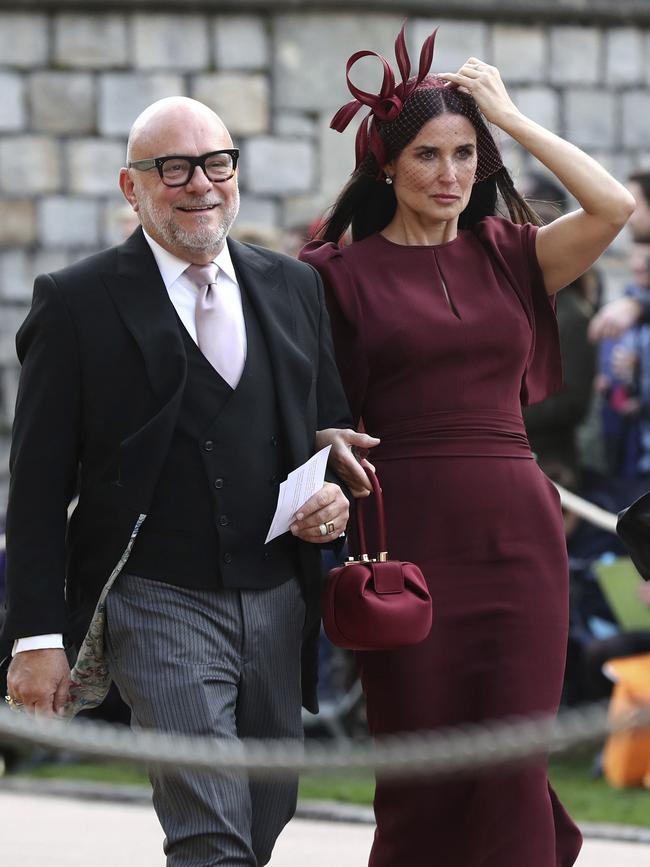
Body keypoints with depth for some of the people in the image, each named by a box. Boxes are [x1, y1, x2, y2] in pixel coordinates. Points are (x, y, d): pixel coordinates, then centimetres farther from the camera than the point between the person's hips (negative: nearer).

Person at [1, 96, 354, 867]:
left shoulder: (294, 289, 12)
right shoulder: (77, 304, -3)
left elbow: (335, 428, 22)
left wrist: (339, 494, -2)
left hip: (278, 600, 6)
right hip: (160, 603, -5)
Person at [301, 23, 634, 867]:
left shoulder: (507, 256, 11)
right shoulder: (343, 274, 5)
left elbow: (614, 206, -5)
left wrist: (510, 115, 1)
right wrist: (329, 442, -14)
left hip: (517, 535, 2)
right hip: (408, 536, -2)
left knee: (515, 771, -4)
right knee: (421, 770, 0)